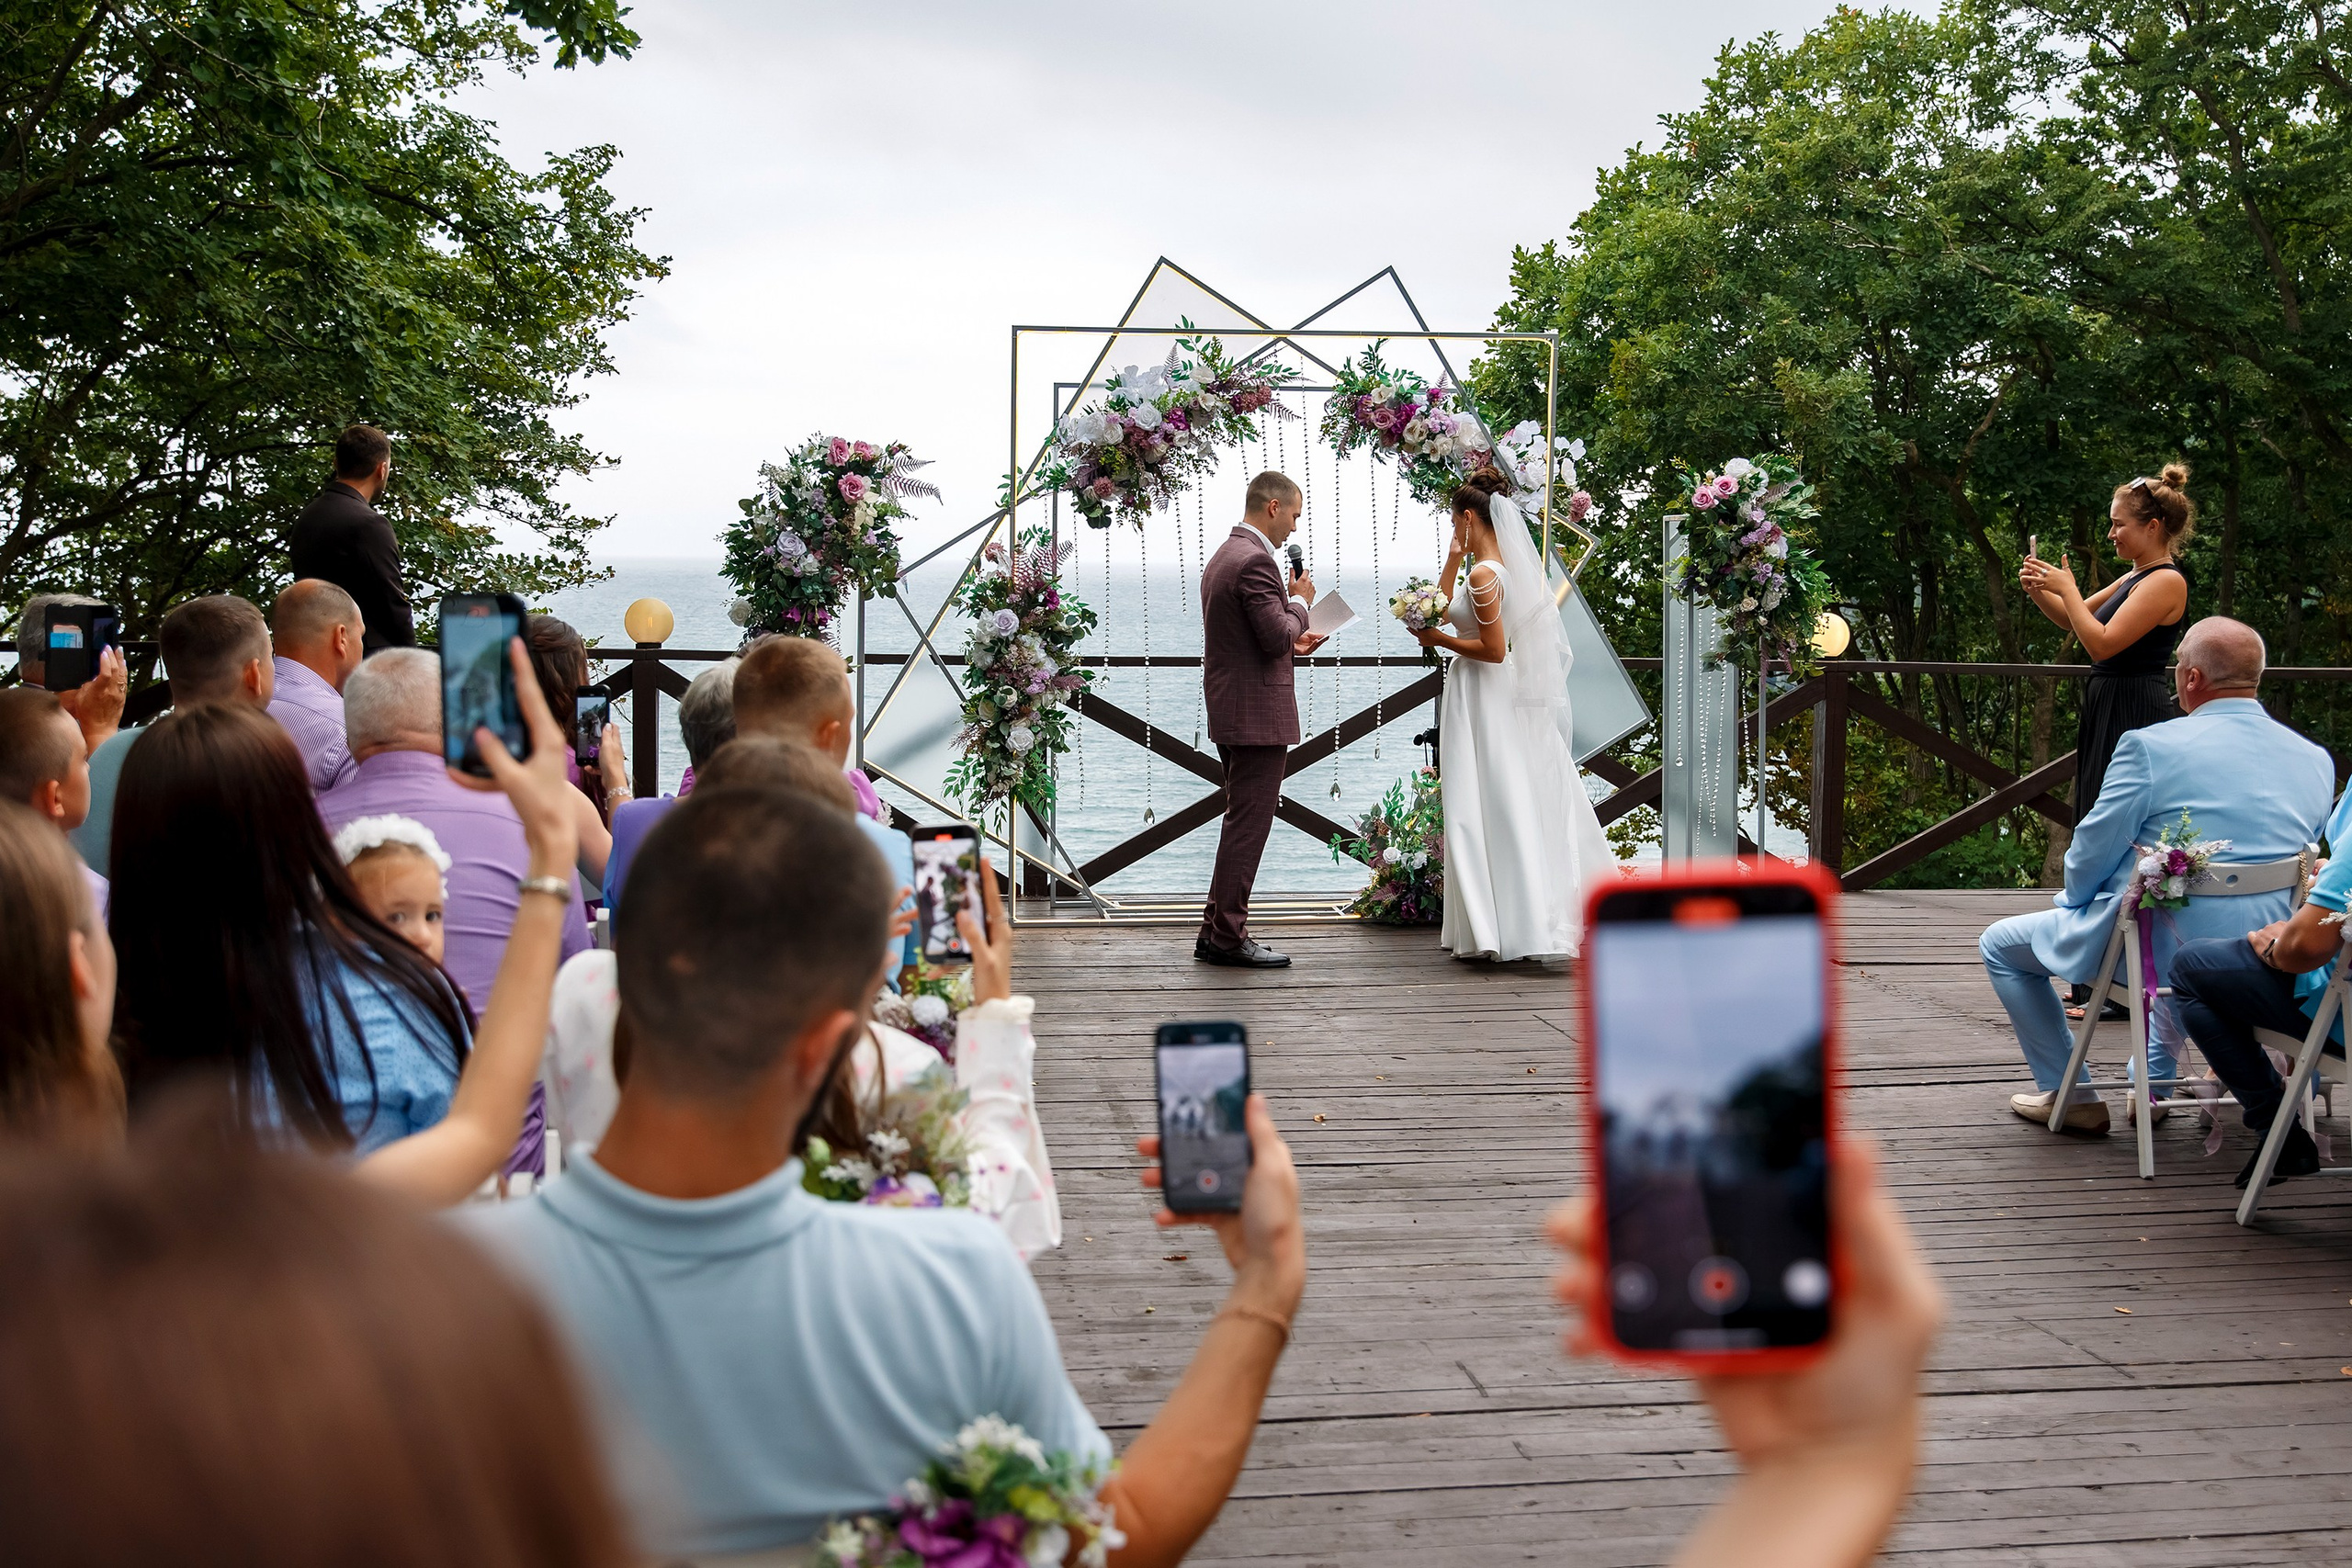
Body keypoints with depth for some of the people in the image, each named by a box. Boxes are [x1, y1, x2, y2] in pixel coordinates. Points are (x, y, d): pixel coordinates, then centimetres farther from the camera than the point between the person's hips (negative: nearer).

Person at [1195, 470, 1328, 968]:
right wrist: (1301, 603, -4)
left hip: (1230, 713, 11)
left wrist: (1290, 643, 14)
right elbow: (1276, 635, -21)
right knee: (1248, 823, -5)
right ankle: (1229, 936, 0)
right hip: (1257, 712, -11)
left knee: (1241, 821, 16)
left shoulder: (1223, 556, 15)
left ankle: (1216, 930, 19)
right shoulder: (1256, 560, -17)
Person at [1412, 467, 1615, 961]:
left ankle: (1498, 927, 1)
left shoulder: (1483, 575, -19)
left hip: (1482, 701, -9)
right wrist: (1453, 558, 8)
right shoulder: (1506, 565, 9)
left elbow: (1494, 650, -20)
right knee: (1527, 804, 12)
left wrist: (1440, 639, -12)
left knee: (1486, 808, -3)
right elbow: (1441, 607, 18)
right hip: (1508, 698, 9)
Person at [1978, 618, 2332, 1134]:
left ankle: (2071, 1097, 19)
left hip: (2158, 952, -6)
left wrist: (2073, 897, 12)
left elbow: (2094, 849, -10)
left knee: (2001, 945, 17)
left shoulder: (2150, 746, -17)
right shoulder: (2316, 760, 0)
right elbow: (2298, 858, 13)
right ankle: (2153, 1085, 39)